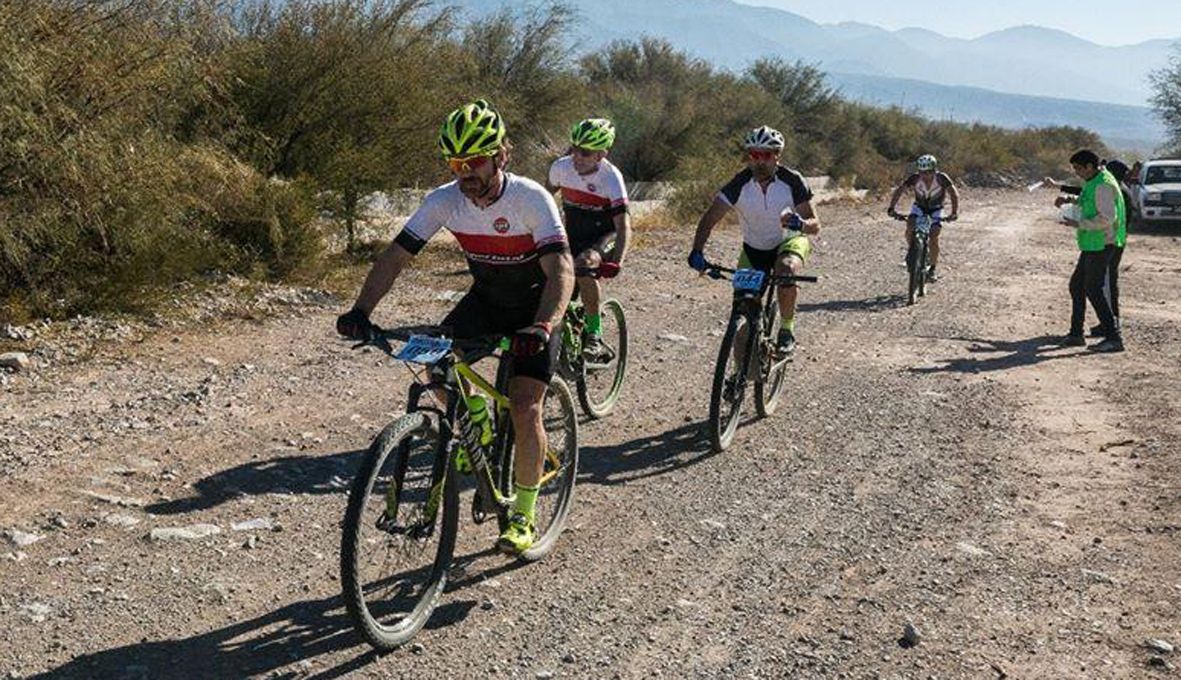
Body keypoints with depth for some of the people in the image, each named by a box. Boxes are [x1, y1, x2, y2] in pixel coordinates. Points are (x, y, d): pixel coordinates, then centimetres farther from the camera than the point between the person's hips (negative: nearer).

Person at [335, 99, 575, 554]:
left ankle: (523, 517, 2)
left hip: (534, 307, -4)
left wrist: (543, 327, -52)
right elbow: (395, 256, -16)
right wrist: (360, 311, -30)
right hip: (484, 299, 4)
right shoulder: (444, 201, -17)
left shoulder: (531, 198, -28)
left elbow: (561, 270, -35)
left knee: (525, 410, -14)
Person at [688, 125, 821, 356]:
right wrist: (697, 251, -39)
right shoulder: (740, 184, -19)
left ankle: (787, 331, -15)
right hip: (754, 248, 2)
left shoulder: (792, 181, -20)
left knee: (786, 270, -36)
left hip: (789, 241, -2)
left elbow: (815, 225, -17)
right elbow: (709, 218, -23)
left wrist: (801, 224, -41)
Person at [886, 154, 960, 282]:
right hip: (919, 206, 1)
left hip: (936, 209, -1)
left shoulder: (941, 178, -28)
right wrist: (891, 208, -38)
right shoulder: (914, 178, -25)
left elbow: (954, 194, -29)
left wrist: (955, 212, -44)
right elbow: (899, 190, -24)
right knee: (909, 229, -26)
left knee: (934, 237, -15)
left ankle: (932, 269, 0)